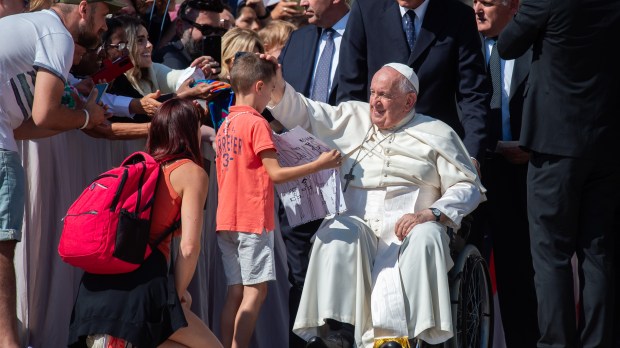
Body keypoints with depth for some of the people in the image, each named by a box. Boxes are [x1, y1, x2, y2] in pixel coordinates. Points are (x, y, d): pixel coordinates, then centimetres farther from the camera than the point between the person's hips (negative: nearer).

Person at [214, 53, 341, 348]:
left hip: (226, 220, 8)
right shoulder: (257, 123, -10)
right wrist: (320, 164, -9)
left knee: (236, 291, 8)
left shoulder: (225, 126, 14)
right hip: (253, 219, -8)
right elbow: (276, 174, -14)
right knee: (256, 290, -6)